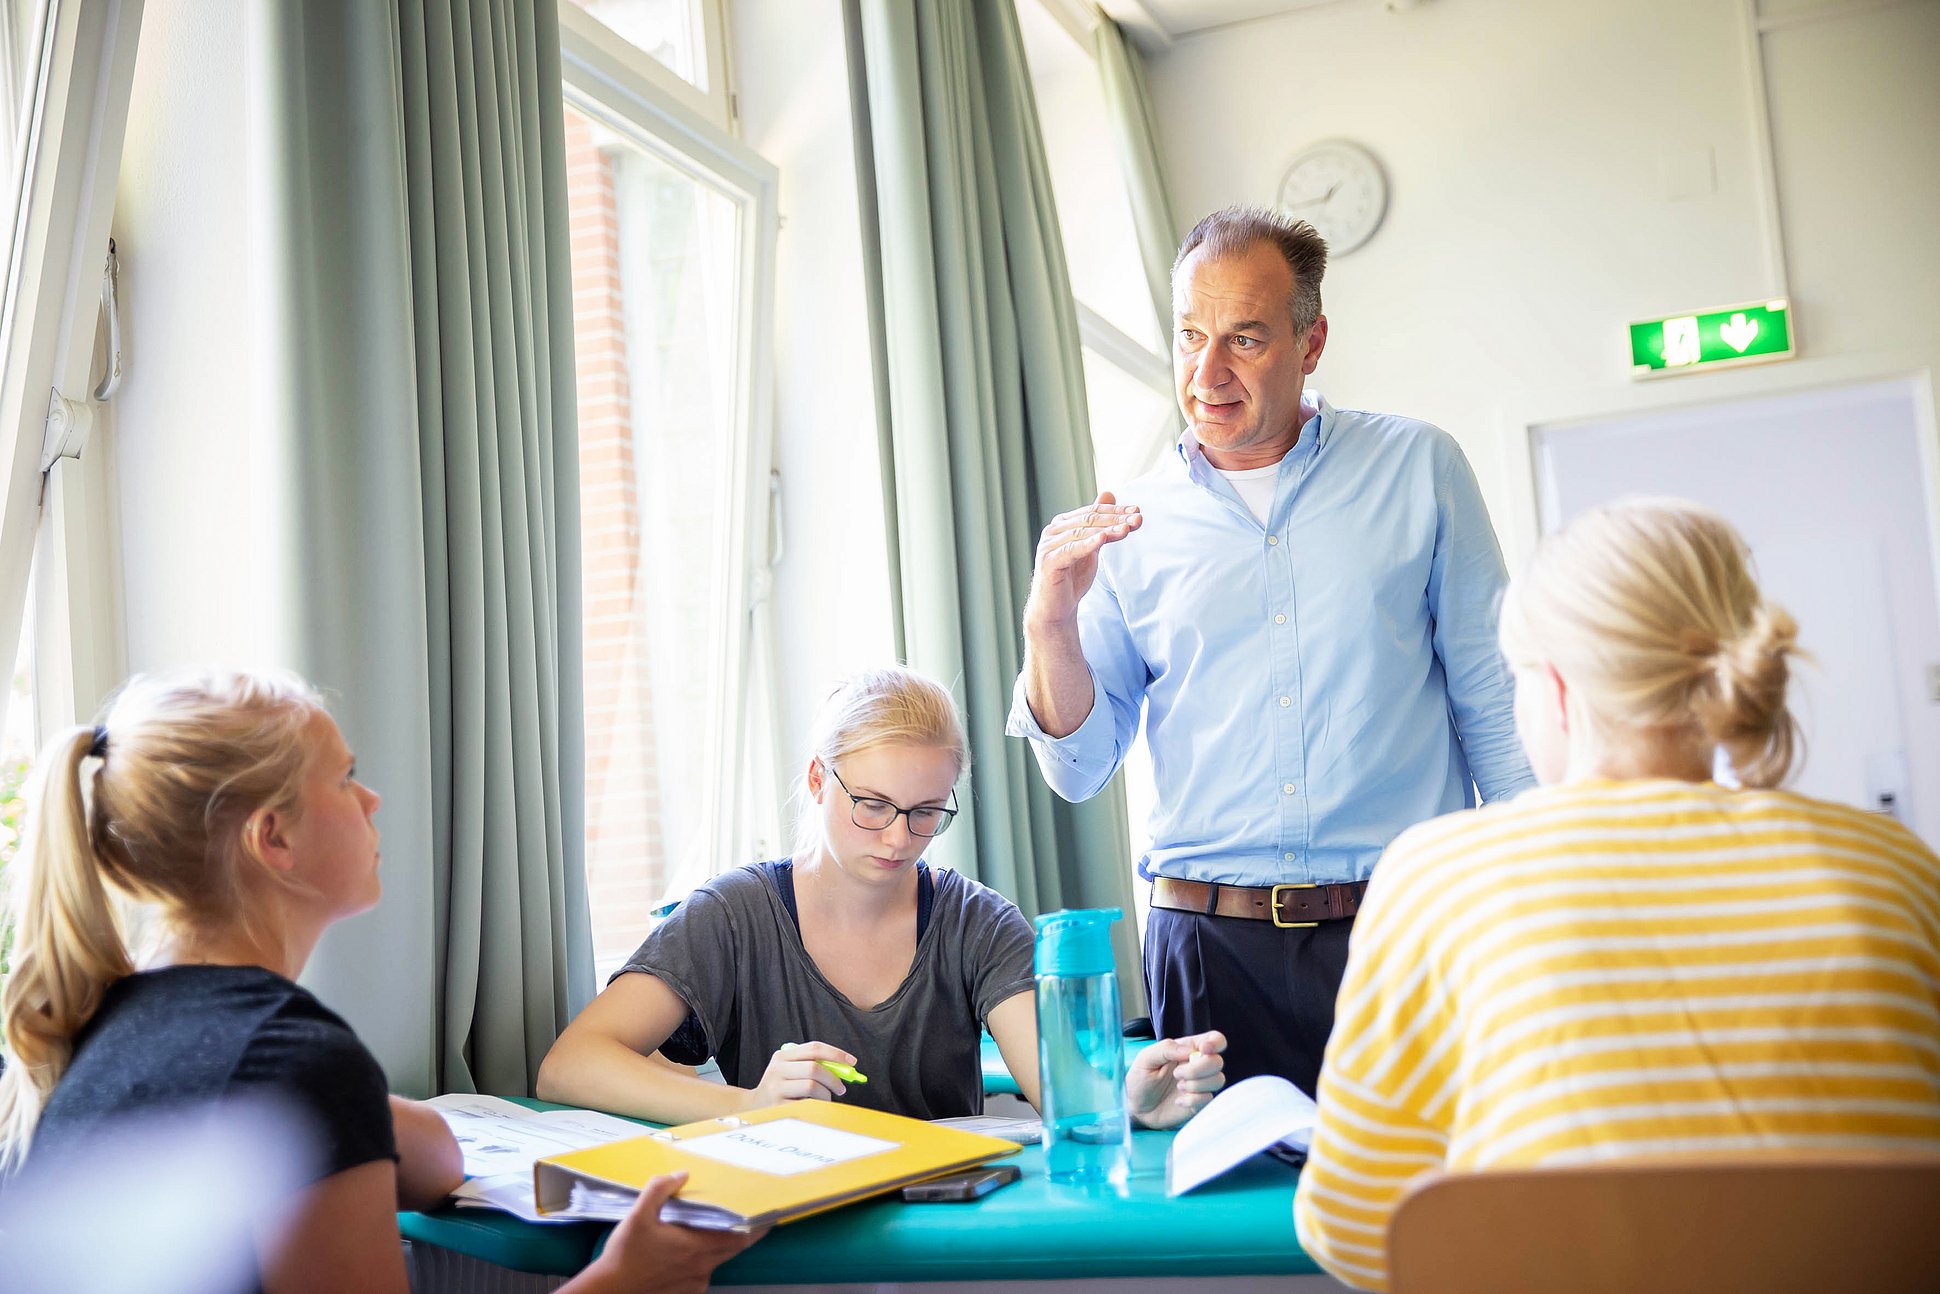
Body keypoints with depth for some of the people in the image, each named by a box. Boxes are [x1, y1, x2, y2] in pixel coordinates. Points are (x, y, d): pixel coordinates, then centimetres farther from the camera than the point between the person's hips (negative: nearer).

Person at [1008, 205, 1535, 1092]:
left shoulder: (1418, 469, 2)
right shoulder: (1130, 525, 5)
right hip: (1210, 944, 1)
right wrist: (1050, 622, -11)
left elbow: (1494, 704, 5)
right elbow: (1079, 770, 5)